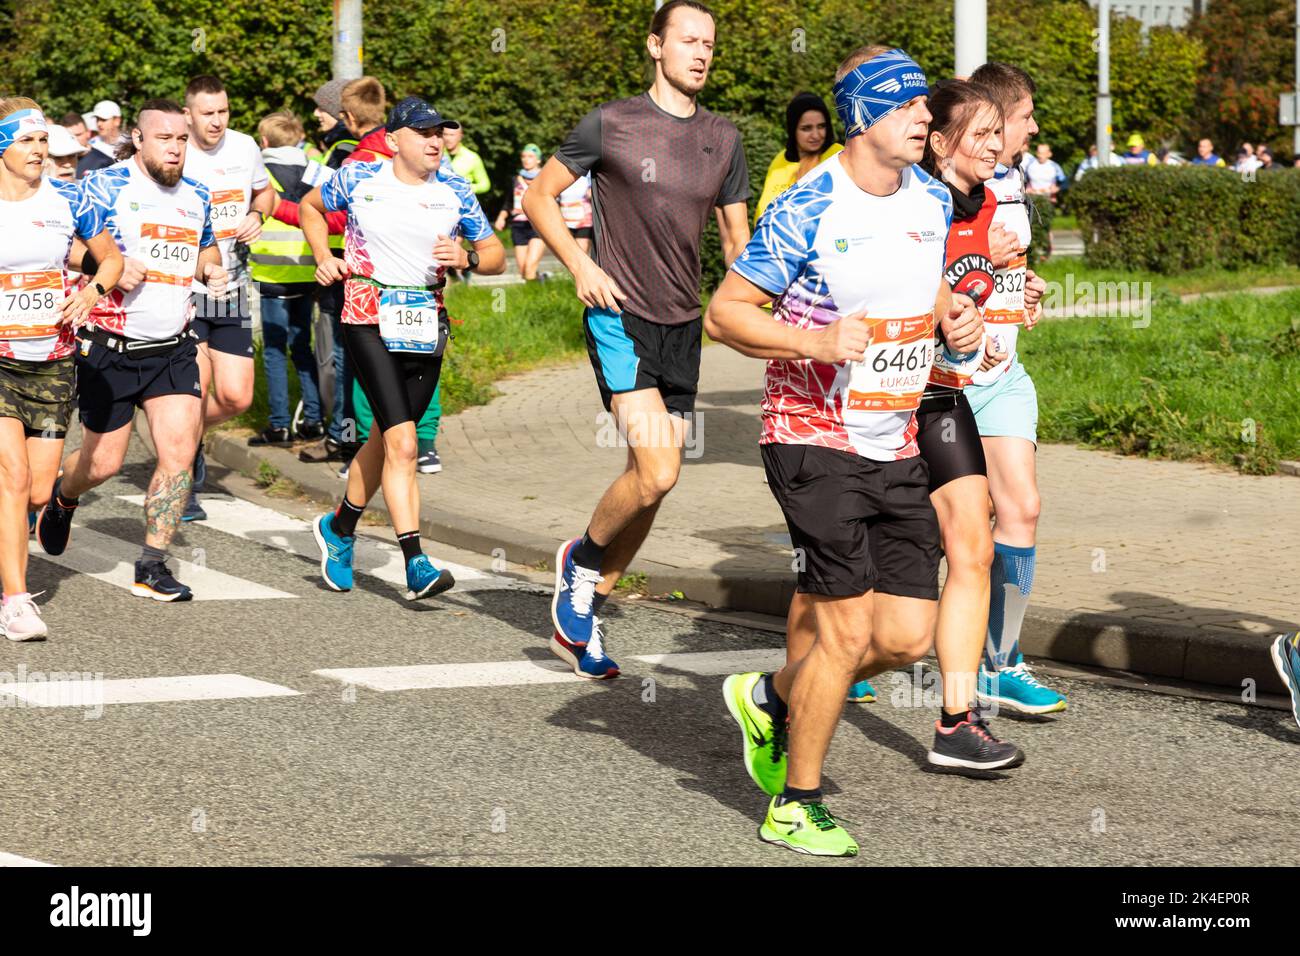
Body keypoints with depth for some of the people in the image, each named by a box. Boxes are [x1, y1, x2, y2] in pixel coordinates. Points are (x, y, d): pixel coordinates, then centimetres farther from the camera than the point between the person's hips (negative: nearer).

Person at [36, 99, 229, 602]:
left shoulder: (196, 196, 10)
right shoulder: (104, 186, -8)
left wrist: (212, 268, 6)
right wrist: (105, 264, -25)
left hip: (173, 349, 4)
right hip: (110, 349, -4)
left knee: (180, 451, -10)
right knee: (102, 462, 4)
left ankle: (152, 567, 0)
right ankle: (62, 498, 41)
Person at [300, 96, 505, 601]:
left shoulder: (454, 191, 5)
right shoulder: (358, 179, -1)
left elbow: (496, 256, 11)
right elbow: (310, 207, 19)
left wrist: (466, 258, -10)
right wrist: (324, 257, 5)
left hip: (426, 324, 4)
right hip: (369, 318, -4)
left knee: (385, 440, 13)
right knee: (402, 444, -15)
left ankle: (339, 528, 38)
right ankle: (416, 565, -18)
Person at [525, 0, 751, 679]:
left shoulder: (723, 139, 8)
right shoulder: (611, 124, -6)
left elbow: (737, 239, 15)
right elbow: (538, 196, 3)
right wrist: (579, 265, -10)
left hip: (683, 324, 6)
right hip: (620, 317, -6)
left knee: (651, 481, 7)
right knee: (656, 473, -20)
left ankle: (579, 618, 22)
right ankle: (581, 559, 9)